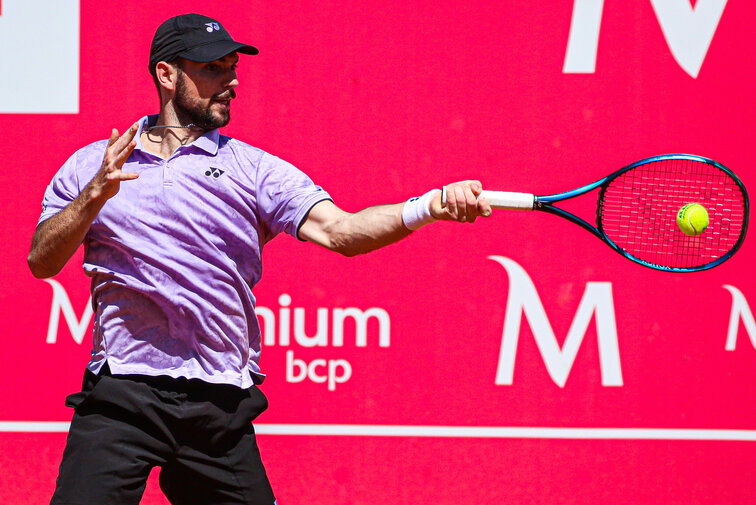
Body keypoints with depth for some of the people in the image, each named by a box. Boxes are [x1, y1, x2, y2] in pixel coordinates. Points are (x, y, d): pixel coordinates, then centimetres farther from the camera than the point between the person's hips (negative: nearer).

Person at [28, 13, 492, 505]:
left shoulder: (255, 169, 7)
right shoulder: (92, 165, 11)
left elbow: (338, 231, -4)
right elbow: (42, 262, 5)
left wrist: (432, 206, -19)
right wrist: (95, 196, -11)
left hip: (221, 406, 1)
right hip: (119, 398, -1)